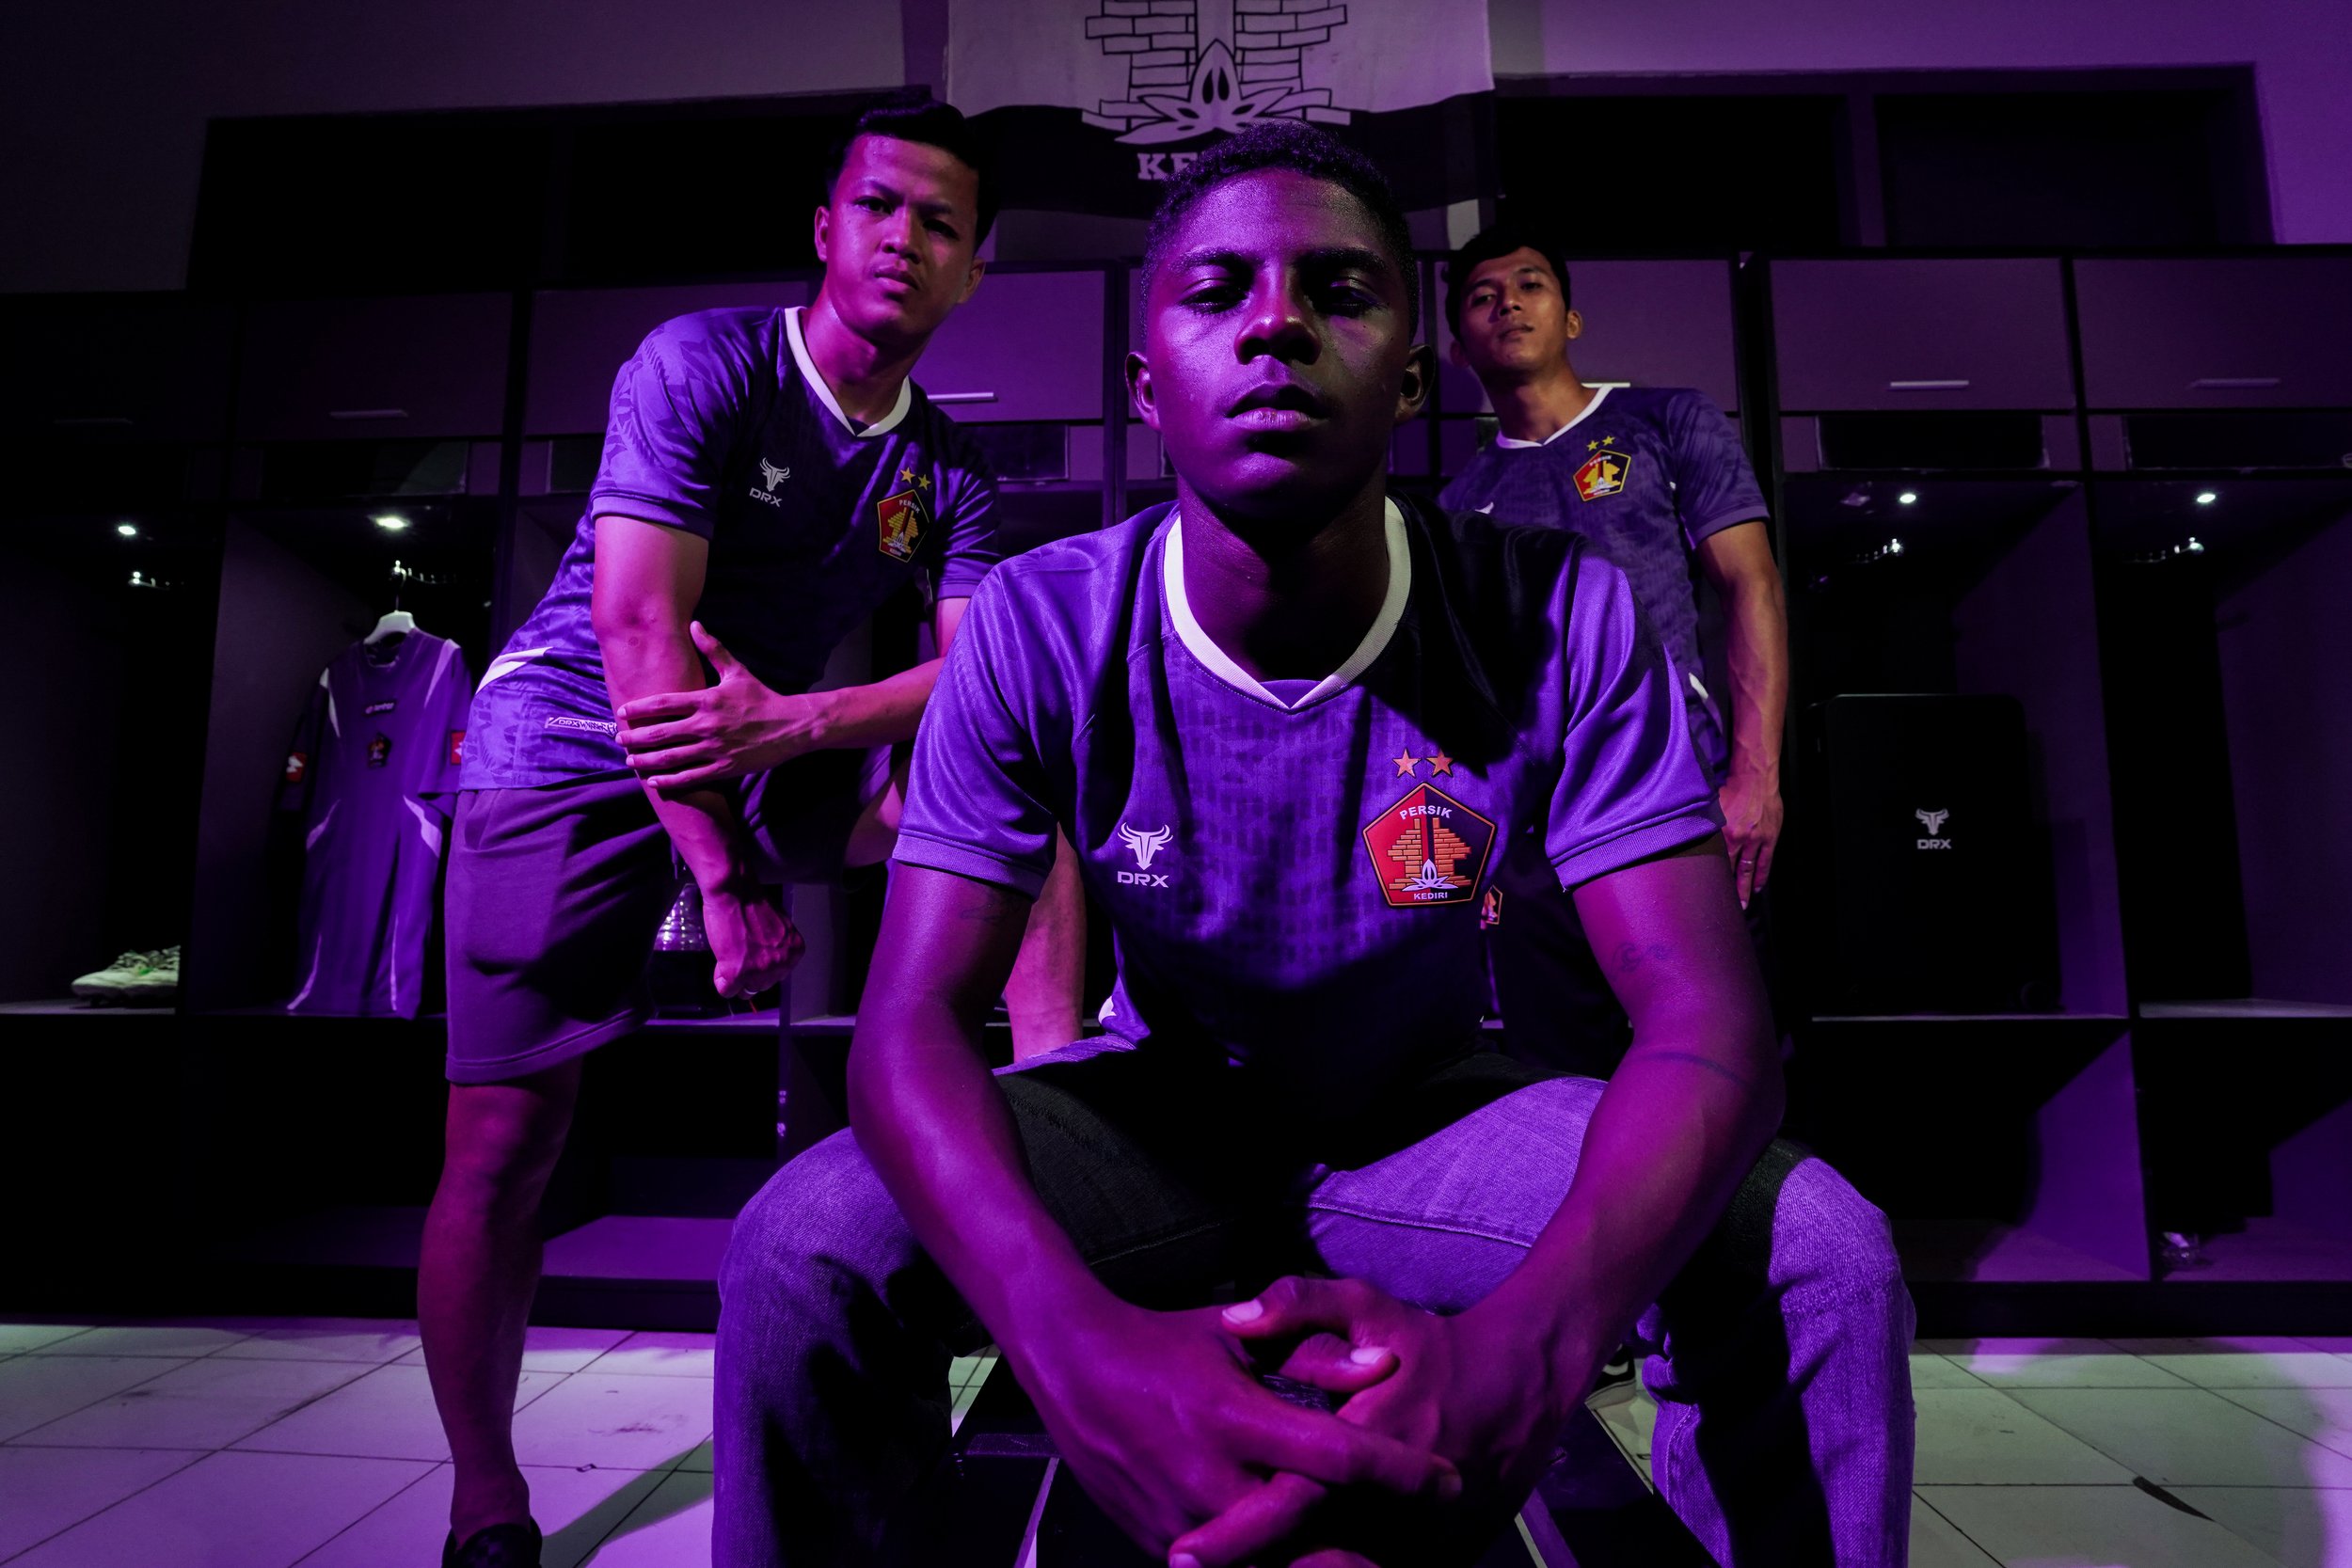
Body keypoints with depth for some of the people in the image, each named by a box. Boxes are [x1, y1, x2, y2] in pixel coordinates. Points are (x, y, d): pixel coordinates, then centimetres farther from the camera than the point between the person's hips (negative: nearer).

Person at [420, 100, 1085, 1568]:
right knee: (506, 1147, -8)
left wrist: (795, 723, -29)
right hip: (570, 745, -4)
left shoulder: (953, 471, 2)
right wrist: (725, 878, -25)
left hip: (774, 754, 4)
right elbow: (639, 632, -21)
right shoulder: (703, 363, -12)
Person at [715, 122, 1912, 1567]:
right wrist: (1081, 1343, -43)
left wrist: (1522, 1352, -45)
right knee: (801, 1247, -24)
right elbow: (917, 1020, -22)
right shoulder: (1036, 633, -17)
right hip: (1157, 1111, 0)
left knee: (1828, 1257, -23)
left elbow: (1707, 1019, -24)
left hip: (1429, 1115, 1)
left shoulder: (1563, 623, -19)